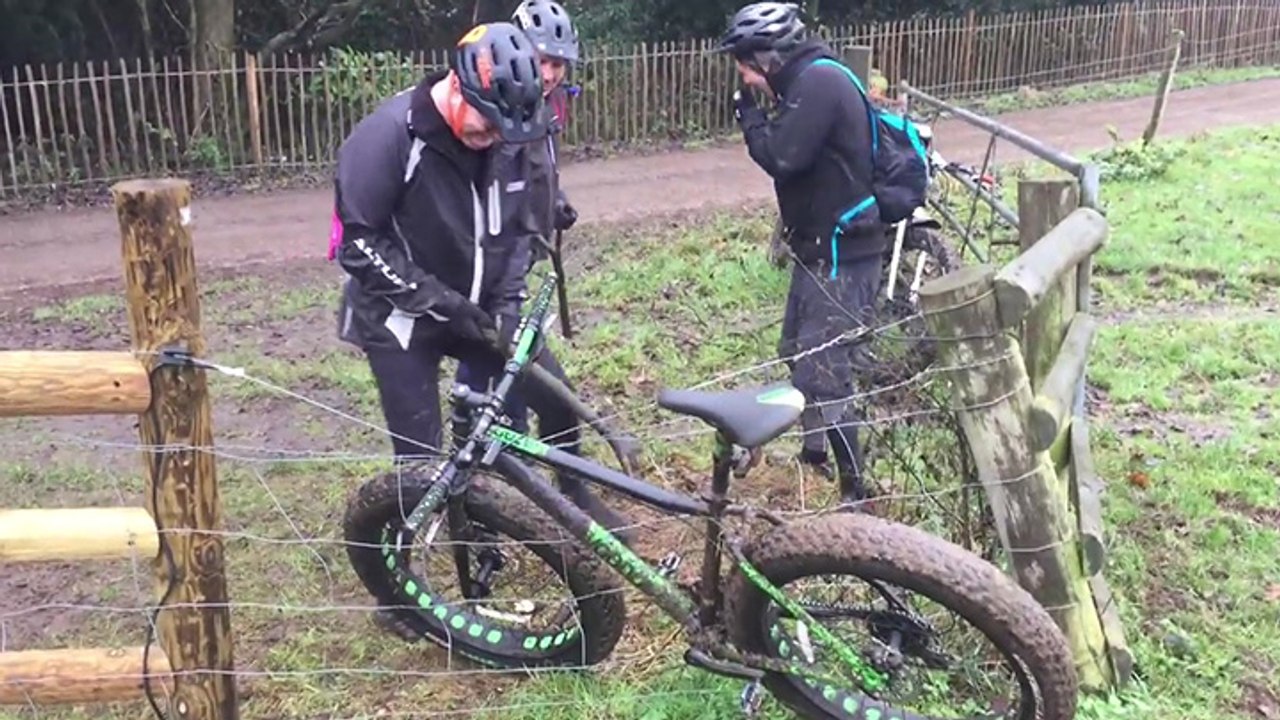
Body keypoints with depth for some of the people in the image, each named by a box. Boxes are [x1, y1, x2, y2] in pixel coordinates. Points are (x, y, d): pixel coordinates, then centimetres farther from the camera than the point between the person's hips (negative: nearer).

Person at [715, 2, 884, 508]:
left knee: (824, 370, -8)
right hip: (821, 246, 11)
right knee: (799, 353, 22)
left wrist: (748, 111, -11)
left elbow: (781, 158, -24)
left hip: (840, 253, -11)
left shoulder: (818, 82, -18)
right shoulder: (809, 82, 13)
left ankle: (853, 489, 3)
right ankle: (815, 450, 41)